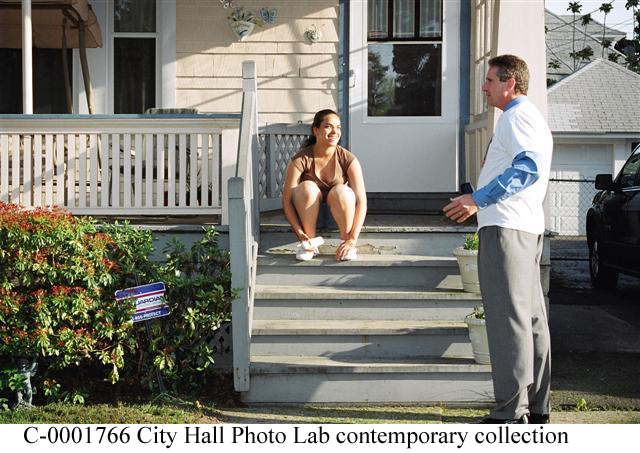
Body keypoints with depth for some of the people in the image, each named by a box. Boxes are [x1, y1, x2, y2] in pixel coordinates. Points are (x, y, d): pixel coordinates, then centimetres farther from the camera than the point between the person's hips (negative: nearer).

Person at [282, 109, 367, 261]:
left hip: (337, 211, 0)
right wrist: (300, 233, -33)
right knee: (307, 187, -31)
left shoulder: (348, 159, -18)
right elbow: (286, 200, -21)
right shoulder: (301, 159, -19)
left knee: (341, 191, -31)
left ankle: (346, 244, -13)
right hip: (308, 212, 0)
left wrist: (352, 240, -31)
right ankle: (309, 245, -17)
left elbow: (361, 201, -22)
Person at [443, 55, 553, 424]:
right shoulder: (533, 118, 24)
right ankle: (536, 407, 20)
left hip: (506, 228, -11)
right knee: (531, 317, 13)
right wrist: (481, 202, 23)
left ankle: (512, 415, -13)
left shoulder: (517, 116, -10)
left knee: (509, 318, -12)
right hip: (528, 226, 11)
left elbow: (529, 167, -25)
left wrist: (478, 199, -26)